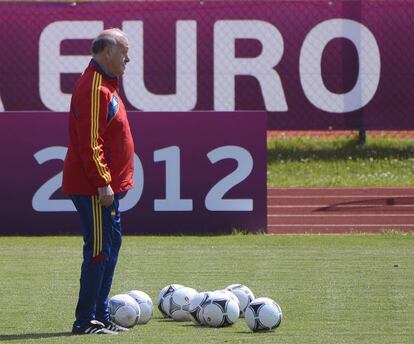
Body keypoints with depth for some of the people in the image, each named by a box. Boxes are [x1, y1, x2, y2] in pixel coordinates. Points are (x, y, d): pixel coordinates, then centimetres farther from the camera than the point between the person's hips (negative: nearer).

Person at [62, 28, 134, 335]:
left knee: (110, 245, 13)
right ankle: (86, 321, -4)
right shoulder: (95, 89, -17)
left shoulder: (106, 85, 17)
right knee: (99, 250, -8)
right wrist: (103, 183, -23)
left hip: (106, 187, 11)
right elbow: (90, 143, -22)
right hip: (94, 189, -11)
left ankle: (100, 317, 19)